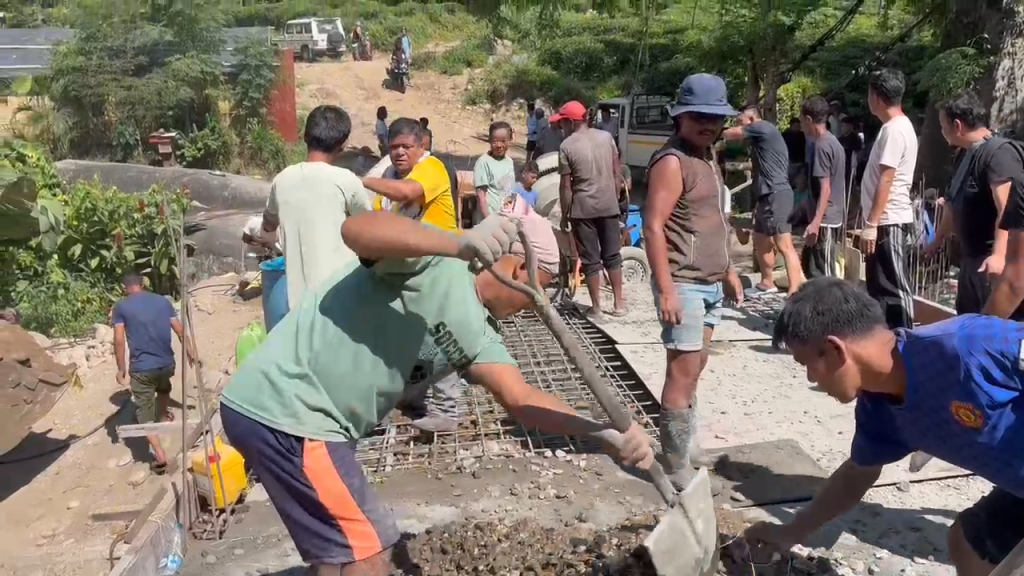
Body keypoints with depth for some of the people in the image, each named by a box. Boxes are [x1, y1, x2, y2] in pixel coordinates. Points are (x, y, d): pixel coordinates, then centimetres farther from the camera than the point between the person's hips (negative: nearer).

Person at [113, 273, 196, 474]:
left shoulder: (121, 307, -2)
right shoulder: (163, 301, 9)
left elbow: (119, 341, -9)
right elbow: (180, 331, 11)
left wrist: (122, 369, -1)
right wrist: (190, 352, 24)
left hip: (141, 368, -4)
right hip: (167, 362, 4)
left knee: (145, 412, 4)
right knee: (163, 388, 37)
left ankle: (160, 457, -4)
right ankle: (163, 418, 59)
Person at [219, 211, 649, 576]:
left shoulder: (476, 332, 9)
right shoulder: (437, 261, -15)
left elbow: (520, 398, 0)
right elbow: (356, 230, -33)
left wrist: (608, 432, -12)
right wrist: (462, 243, -47)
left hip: (303, 413, 10)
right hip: (283, 407, -9)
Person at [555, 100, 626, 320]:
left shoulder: (567, 146, -9)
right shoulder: (606, 137, 2)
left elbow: (566, 186, -9)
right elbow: (617, 173, 6)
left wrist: (564, 215, 0)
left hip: (582, 209, -4)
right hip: (609, 206, 4)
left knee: (590, 260, 5)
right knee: (612, 255, 14)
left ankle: (596, 308, 10)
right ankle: (619, 303, 18)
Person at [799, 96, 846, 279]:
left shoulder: (822, 146, -16)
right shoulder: (833, 142, 13)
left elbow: (825, 189, -21)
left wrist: (815, 223, -26)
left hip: (825, 221, -10)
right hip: (834, 218, 10)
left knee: (822, 276, -5)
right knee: (809, 266, 17)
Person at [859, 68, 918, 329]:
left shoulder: (894, 130, -16)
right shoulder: (896, 127, 16)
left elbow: (885, 181, -21)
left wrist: (871, 224, -22)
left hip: (888, 223, -10)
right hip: (885, 221, 10)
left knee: (893, 288, -6)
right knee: (881, 287, 15)